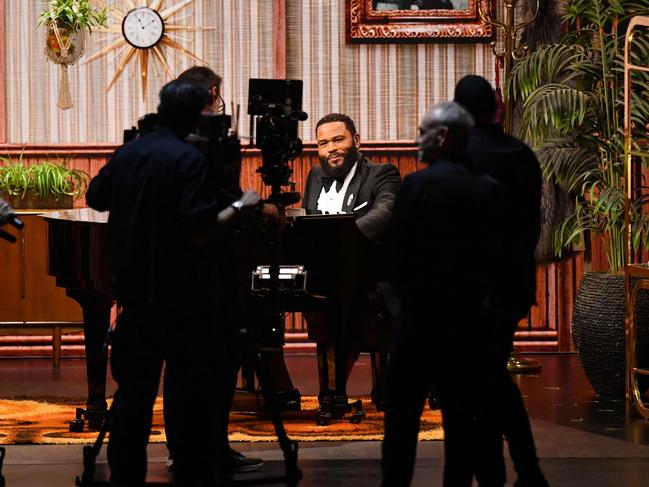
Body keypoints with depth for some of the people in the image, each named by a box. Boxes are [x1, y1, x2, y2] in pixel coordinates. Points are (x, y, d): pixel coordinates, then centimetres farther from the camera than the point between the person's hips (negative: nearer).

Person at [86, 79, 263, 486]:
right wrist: (241, 207, -12)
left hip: (134, 292, 6)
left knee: (134, 389, 13)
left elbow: (95, 197, 20)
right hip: (183, 298, -6)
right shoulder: (189, 159, -16)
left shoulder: (127, 154, 4)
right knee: (192, 392, 1)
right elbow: (199, 230, -23)